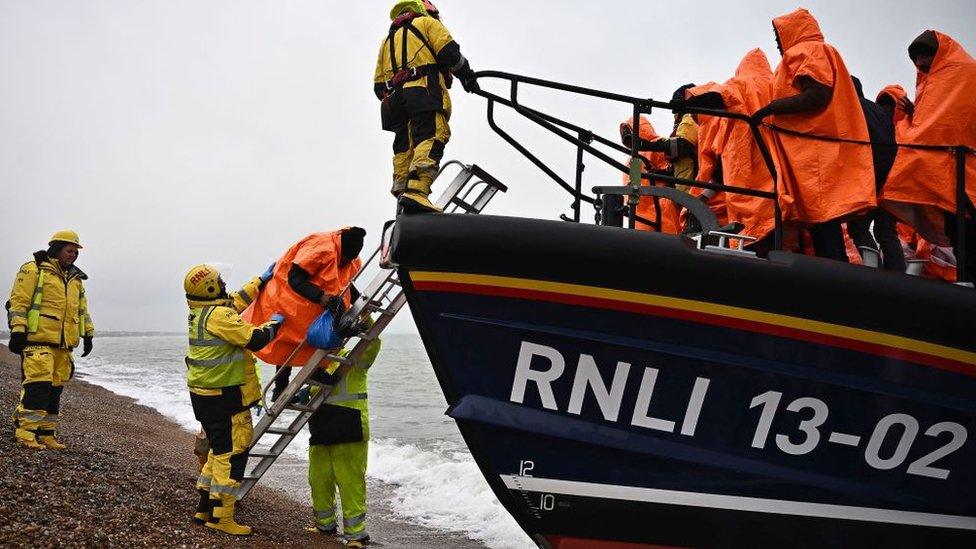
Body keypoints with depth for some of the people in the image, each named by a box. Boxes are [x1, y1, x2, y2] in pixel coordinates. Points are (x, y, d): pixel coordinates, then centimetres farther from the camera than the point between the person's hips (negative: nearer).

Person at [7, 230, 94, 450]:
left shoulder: (76, 279, 21)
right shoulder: (33, 270, -1)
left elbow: (82, 309, 25)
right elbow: (18, 302, -6)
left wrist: (88, 333, 18)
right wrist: (17, 331, -12)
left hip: (64, 344, 7)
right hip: (38, 340, -7)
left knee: (55, 388, 7)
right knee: (37, 384, -13)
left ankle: (47, 433, 13)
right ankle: (25, 432, -7)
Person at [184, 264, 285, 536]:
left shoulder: (199, 313, 10)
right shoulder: (218, 315, -20)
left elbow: (237, 301, 24)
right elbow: (254, 339, -23)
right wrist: (274, 323, -6)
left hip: (204, 394, 10)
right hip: (225, 397, -10)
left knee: (220, 449, 20)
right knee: (232, 453, -3)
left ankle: (205, 507, 27)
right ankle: (220, 516, 1)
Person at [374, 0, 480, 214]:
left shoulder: (388, 39, 35)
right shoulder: (427, 22, 18)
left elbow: (379, 85, 26)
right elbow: (448, 51, 1)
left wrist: (391, 98, 30)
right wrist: (467, 76, 9)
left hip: (394, 96, 7)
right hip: (424, 90, -7)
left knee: (404, 147, 4)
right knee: (430, 140, -21)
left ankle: (402, 195, -8)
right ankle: (416, 192, -41)